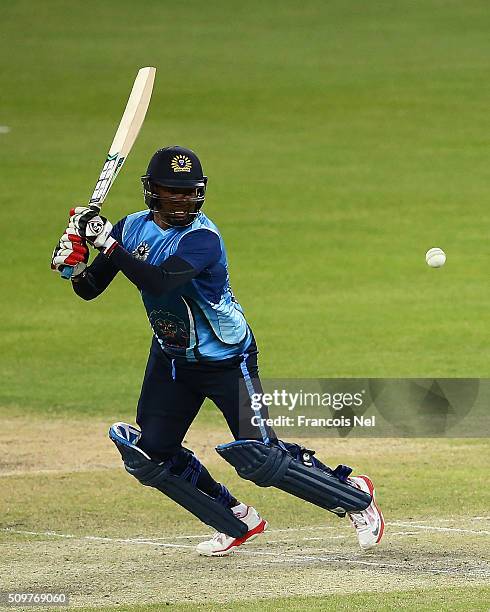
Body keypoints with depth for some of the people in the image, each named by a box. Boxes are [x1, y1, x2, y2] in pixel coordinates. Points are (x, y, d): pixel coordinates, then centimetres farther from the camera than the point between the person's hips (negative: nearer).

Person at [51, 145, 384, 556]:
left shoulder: (202, 238, -25)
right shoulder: (134, 228, -5)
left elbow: (158, 281, -41)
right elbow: (90, 289, -3)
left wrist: (109, 244, -41)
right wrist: (76, 263, -24)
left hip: (227, 363, -7)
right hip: (172, 358, 7)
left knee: (258, 457, -14)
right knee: (149, 453, 1)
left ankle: (354, 495, 6)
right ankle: (238, 522, 18)